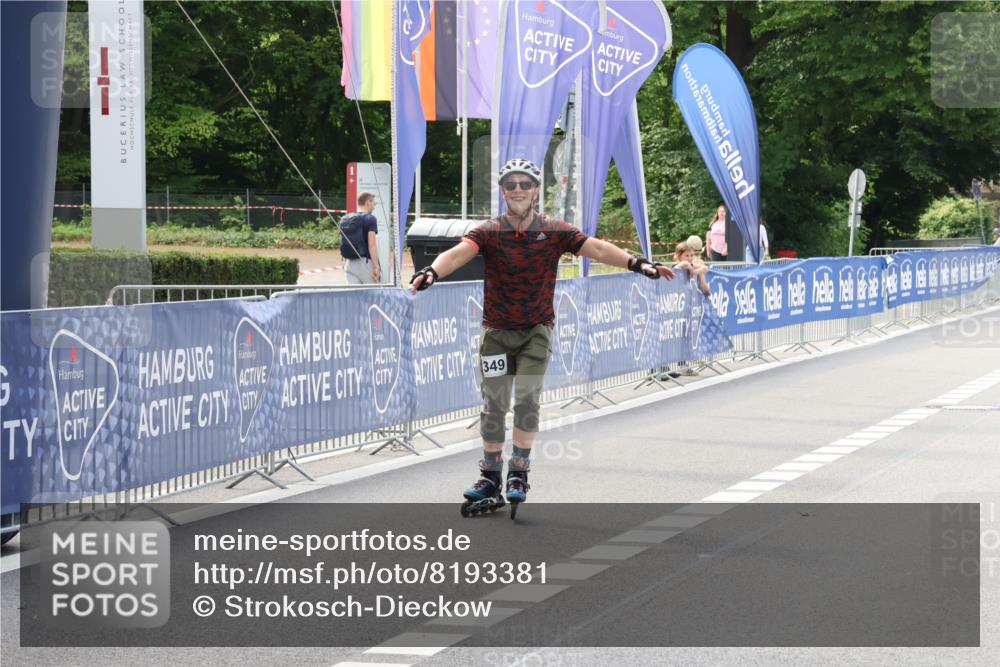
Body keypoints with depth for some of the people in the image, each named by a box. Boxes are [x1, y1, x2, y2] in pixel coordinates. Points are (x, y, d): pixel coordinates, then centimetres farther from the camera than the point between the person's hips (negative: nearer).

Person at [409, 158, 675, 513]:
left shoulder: (554, 231, -6)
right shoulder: (489, 232, -8)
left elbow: (597, 248, -16)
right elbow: (458, 253, -25)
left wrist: (636, 263, -32)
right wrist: (432, 271, -47)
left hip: (536, 330, 0)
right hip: (497, 331, 1)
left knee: (527, 398, -13)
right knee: (494, 405, 2)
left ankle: (519, 475, -2)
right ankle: (490, 477, 14)